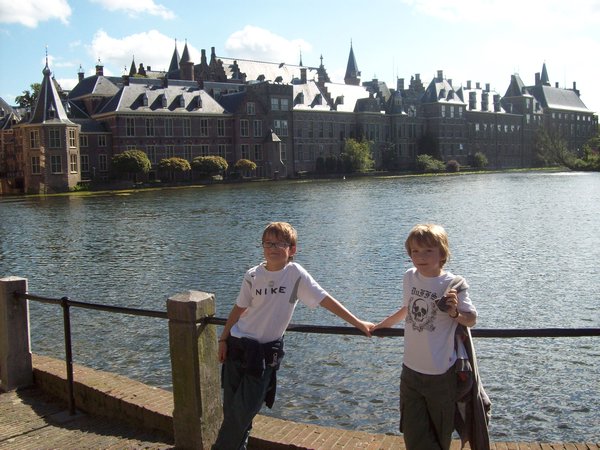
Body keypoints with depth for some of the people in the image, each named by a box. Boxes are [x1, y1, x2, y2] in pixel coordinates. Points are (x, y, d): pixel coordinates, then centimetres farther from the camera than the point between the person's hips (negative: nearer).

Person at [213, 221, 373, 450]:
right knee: (231, 407, 6)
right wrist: (223, 339, 6)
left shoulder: (295, 273, -11)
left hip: (266, 352, -2)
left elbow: (326, 300, -12)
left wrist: (359, 323, -14)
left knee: (246, 410, -1)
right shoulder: (253, 275, -4)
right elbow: (239, 308, 6)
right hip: (238, 345, 2)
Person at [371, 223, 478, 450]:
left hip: (441, 374, -4)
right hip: (410, 370, 4)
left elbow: (471, 320, -8)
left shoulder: (453, 284, -13)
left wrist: (455, 313, -30)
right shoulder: (410, 277, 1)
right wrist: (385, 323, 32)